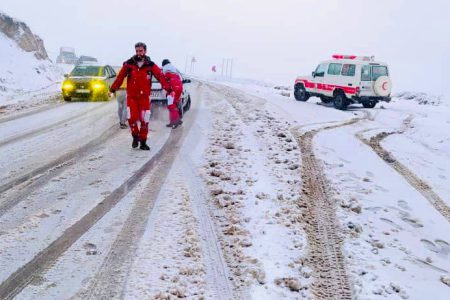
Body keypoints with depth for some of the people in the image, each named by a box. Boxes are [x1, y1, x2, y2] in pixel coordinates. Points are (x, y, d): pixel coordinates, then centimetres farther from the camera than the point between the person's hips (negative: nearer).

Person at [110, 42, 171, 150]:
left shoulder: (151, 65, -3)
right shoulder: (129, 64, -3)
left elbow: (160, 76, -10)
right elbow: (120, 77, -1)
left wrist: (167, 88, -21)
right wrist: (113, 88, -5)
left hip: (144, 97, 0)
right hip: (131, 96, 0)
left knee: (144, 121, 2)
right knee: (132, 118, -9)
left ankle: (143, 142, 15)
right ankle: (135, 137, 16)